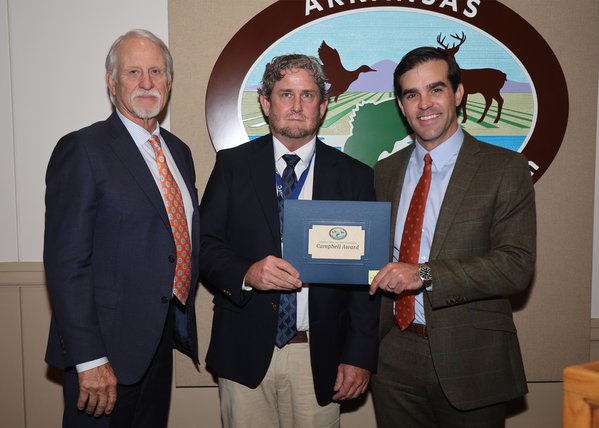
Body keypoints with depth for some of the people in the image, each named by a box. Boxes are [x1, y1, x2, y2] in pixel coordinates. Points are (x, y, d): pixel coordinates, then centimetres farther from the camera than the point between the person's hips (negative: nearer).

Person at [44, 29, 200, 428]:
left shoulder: (180, 151, 10)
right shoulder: (82, 149, -12)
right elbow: (66, 261, -17)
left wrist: (182, 320, 12)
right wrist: (89, 359, -20)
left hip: (163, 339, 7)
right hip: (107, 349, -7)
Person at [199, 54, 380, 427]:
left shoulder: (355, 176, 3)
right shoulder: (233, 164, 3)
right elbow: (203, 244, 1)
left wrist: (360, 356, -4)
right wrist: (246, 273, -19)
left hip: (320, 357, 0)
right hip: (245, 352, 0)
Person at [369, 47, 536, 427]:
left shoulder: (507, 169, -6)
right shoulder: (385, 171, 7)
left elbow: (517, 265, -15)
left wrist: (425, 274, -25)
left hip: (469, 363, -3)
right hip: (396, 358, 4)